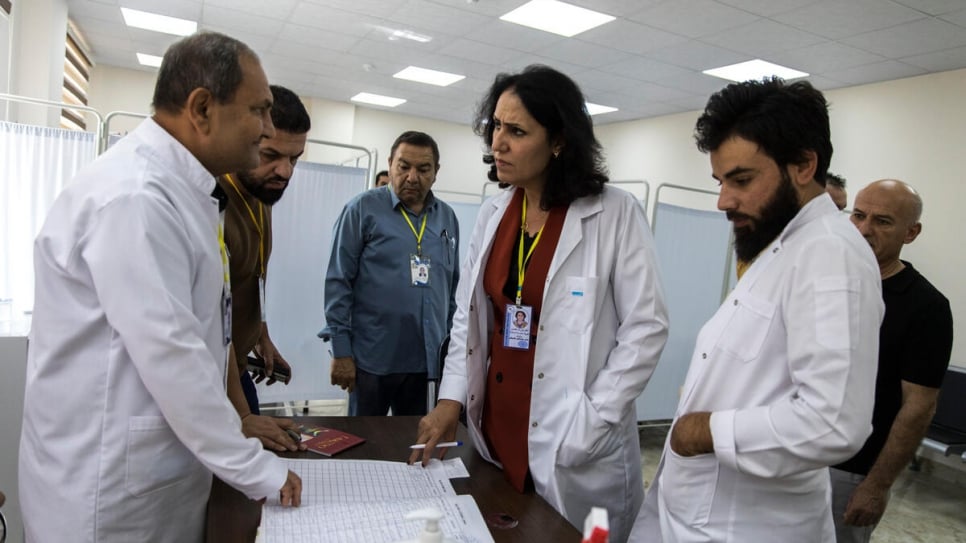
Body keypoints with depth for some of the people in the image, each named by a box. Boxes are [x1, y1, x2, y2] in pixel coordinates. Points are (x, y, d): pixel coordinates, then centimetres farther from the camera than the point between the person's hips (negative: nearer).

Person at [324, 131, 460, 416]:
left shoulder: (447, 218, 8)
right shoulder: (363, 209, -5)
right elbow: (338, 282, -6)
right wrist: (341, 351, -9)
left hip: (428, 360, 4)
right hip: (373, 358, -3)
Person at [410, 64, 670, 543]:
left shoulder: (615, 214, -10)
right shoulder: (493, 213, 5)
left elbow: (646, 327, -9)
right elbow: (467, 315, 9)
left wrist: (593, 419, -13)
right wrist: (451, 398, 0)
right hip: (493, 426, 5)